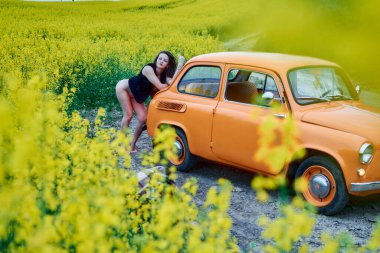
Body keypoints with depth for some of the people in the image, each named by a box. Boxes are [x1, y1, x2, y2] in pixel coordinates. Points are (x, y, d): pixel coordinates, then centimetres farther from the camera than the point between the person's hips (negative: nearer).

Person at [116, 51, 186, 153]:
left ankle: (132, 146, 8)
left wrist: (180, 65, -39)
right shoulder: (148, 69, -33)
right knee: (128, 115, -12)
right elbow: (160, 86, -37)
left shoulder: (165, 75, -15)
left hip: (136, 95, 7)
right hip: (123, 87, -7)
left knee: (143, 119, -4)